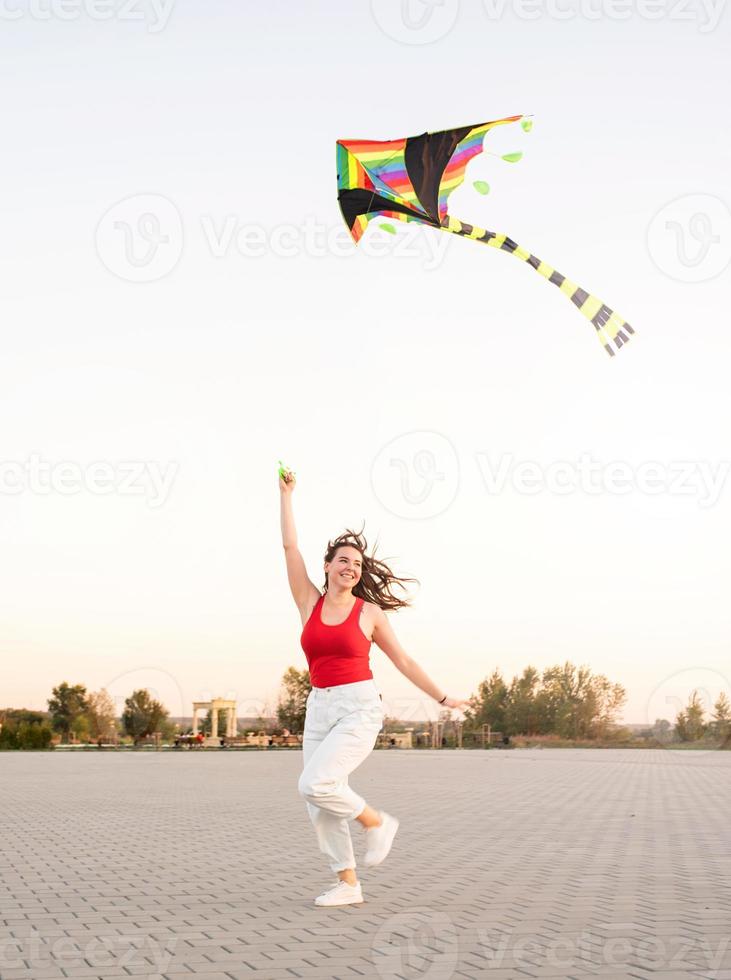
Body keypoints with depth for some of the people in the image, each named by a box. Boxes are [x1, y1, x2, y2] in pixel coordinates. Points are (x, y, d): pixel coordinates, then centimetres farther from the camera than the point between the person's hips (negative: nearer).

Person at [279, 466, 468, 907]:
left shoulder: (369, 612, 2)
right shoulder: (310, 603, 8)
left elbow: (404, 661, 10)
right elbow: (290, 546, 5)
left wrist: (442, 697, 12)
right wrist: (286, 494, 7)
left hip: (360, 708, -4)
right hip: (320, 710, 4)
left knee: (315, 785, -21)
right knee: (320, 807, 1)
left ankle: (377, 822, 2)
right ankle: (348, 885, 14)